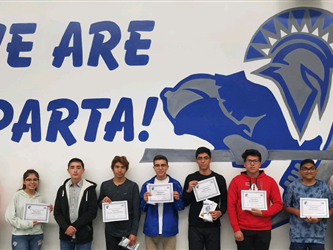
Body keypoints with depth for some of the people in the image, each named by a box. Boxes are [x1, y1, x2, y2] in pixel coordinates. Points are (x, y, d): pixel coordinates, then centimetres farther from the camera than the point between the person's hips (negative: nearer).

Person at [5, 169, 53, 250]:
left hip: (37, 235, 4)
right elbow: (9, 216, -10)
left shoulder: (40, 198, 7)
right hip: (19, 235, -3)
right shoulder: (17, 196, -4)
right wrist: (27, 224, -15)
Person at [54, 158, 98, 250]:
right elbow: (57, 212, 5)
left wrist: (75, 226, -14)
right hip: (65, 235, 3)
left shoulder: (90, 189, -1)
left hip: (83, 236, -3)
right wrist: (66, 227, -12)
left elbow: (92, 212, -8)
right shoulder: (62, 189, 9)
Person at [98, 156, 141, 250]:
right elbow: (99, 205, 14)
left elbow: (136, 212, -3)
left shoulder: (133, 186, -4)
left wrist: (134, 232, -9)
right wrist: (102, 202, -8)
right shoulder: (105, 185, 4)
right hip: (110, 231, 2)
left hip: (127, 231, -2)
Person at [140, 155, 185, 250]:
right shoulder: (147, 185, 3)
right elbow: (142, 209, 7)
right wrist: (145, 200, -13)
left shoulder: (175, 184, -1)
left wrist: (177, 199, -17)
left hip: (169, 229, -1)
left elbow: (181, 207, 3)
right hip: (151, 229, 1)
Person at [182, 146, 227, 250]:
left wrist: (220, 212, -11)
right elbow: (185, 203, 6)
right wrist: (189, 190, -11)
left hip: (213, 226, 0)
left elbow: (224, 201, 8)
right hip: (195, 226, 0)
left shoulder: (219, 179, 6)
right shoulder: (190, 178, 5)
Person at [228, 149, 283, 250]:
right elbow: (231, 206, -2)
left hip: (263, 230, 1)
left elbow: (278, 204, 3)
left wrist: (263, 213, -13)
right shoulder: (236, 181, 0)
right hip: (243, 230, -1)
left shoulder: (270, 181, 3)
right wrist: (236, 229, -7)